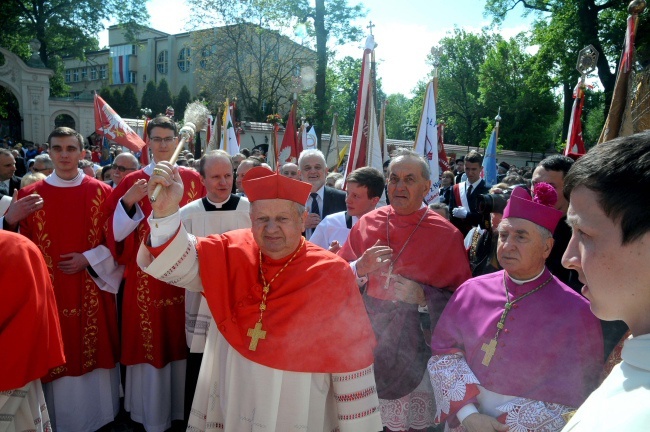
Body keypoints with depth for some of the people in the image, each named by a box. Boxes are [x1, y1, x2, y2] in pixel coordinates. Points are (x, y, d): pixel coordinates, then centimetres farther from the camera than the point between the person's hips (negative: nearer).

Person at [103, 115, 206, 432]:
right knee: (150, 344, 5)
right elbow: (116, 233, -6)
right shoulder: (133, 183, 0)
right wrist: (128, 202, -21)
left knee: (180, 342, 11)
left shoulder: (192, 179, 5)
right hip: (146, 277, -1)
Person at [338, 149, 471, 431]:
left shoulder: (447, 235, -7)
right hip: (366, 342, 3)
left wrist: (423, 296, -21)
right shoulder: (367, 223, 1)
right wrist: (360, 268, -16)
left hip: (412, 347, -2)